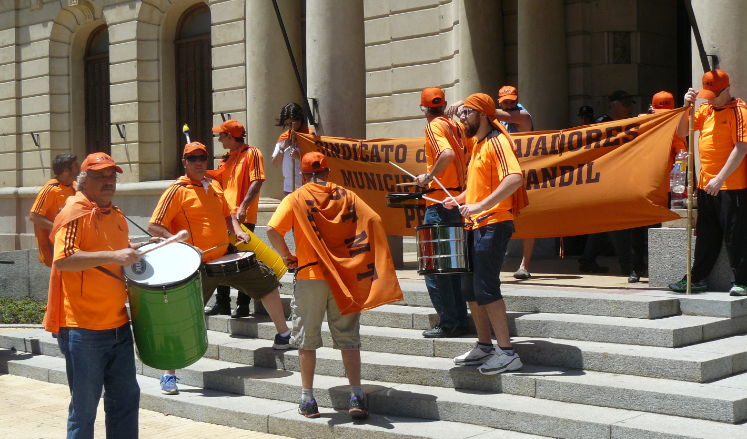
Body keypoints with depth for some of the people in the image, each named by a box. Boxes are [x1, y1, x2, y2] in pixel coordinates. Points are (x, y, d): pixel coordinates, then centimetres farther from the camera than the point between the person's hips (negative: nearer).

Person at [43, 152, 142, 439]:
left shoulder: (116, 216, 14)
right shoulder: (74, 212, -10)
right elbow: (62, 260, -25)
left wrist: (135, 251, 15)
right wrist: (113, 256, -29)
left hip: (118, 325, 8)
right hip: (83, 328, -8)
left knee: (126, 398, 13)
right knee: (85, 407, 1)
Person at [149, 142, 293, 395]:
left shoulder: (213, 188, 13)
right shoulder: (177, 191, -9)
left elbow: (227, 215, 28)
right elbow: (154, 226, -14)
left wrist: (237, 230, 6)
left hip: (224, 259, 8)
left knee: (266, 279, 14)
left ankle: (283, 335, 29)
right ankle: (168, 375, 2)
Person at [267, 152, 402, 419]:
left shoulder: (296, 198, -1)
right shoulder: (346, 196, 5)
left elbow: (272, 230, -14)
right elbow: (373, 221, -4)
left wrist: (287, 256, 0)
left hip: (309, 276, -2)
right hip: (345, 277, 2)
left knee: (306, 339, 10)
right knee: (348, 339, 8)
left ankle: (308, 400, 14)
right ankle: (356, 397, 1)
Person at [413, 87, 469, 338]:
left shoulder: (433, 127, -10)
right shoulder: (455, 127, 13)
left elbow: (447, 154, -27)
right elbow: (464, 158, 19)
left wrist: (427, 178, -17)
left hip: (440, 202, -8)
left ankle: (448, 323, -2)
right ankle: (460, 320, 16)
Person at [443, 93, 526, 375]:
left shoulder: (496, 141, -11)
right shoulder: (478, 145, 20)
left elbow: (515, 178, -27)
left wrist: (481, 206, -31)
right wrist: (459, 199, 18)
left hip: (493, 224, -10)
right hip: (477, 225, 10)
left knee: (486, 289, -13)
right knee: (471, 289, 14)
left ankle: (507, 353, -8)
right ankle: (484, 346, 24)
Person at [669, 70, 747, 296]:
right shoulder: (705, 110, 11)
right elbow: (682, 132, 15)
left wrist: (720, 178, -22)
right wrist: (687, 106, -2)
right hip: (706, 184, 7)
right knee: (705, 235, 14)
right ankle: (697, 279, 22)